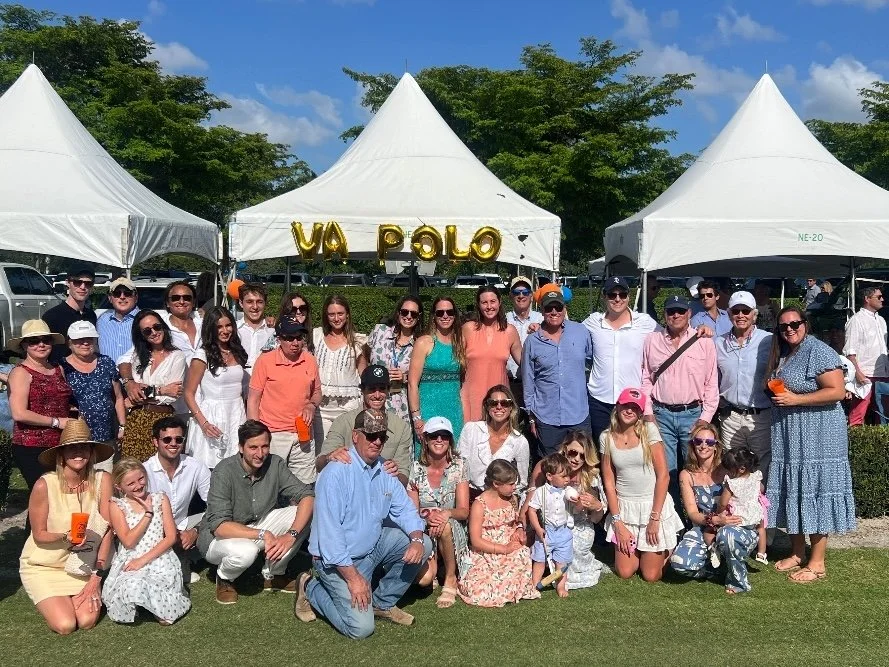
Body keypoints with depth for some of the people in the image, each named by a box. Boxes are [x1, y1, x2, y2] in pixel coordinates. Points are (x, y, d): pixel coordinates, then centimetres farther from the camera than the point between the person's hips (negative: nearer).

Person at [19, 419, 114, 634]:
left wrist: (97, 575, -13)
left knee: (87, 621, -16)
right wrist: (65, 537, -29)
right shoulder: (44, 485, -19)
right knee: (65, 625, -15)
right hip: (43, 566, -1)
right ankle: (48, 599, 18)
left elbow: (106, 529, -10)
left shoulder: (102, 480, -13)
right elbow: (39, 535, -9)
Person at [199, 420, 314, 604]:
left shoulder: (275, 464, -12)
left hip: (258, 526, 5)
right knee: (245, 551, -38)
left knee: (305, 513, -16)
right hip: (218, 537, -5)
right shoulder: (224, 472, -24)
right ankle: (224, 579, 0)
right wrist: (263, 535, -36)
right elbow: (219, 526, -29)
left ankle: (273, 575, 3)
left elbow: (307, 496, -16)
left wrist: (291, 535, -31)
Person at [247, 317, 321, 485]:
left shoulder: (310, 361, 6)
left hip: (303, 434, 3)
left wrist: (311, 406, -3)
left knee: (305, 487, 7)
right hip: (273, 435, -3)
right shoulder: (265, 361, -5)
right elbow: (253, 400, -2)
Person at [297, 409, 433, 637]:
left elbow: (404, 509, 7)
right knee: (361, 627, -15)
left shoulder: (385, 471, 2)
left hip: (374, 546, 7)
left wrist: (416, 539, -14)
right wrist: (352, 577, -24)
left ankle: (382, 602, 10)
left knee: (424, 544, -5)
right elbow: (329, 531, -24)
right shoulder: (336, 472, -21)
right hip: (339, 559, -7)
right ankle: (312, 590, 10)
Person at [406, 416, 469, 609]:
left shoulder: (458, 466, -4)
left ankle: (450, 579, -13)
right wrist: (427, 516, -26)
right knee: (423, 578, -26)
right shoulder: (416, 468, -3)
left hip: (454, 533, 0)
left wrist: (447, 513, -30)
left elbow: (464, 511, -8)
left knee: (445, 525, -37)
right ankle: (434, 565, 13)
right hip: (424, 532, 0)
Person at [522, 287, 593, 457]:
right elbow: (528, 381, 6)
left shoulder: (581, 332, 1)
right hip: (546, 418, 0)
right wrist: (531, 417, 7)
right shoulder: (532, 341, 0)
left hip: (579, 417, 0)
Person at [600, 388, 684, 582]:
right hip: (624, 508, 2)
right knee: (624, 572, 5)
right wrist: (617, 522, -4)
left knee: (651, 575, 3)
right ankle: (636, 550, 35)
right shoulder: (606, 437, -2)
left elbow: (663, 475, -10)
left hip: (654, 504, -2)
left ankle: (664, 551, 34)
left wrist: (655, 518, -13)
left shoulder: (649, 430, -9)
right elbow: (608, 481, 0)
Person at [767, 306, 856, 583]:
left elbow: (837, 391, -20)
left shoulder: (819, 352, -13)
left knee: (814, 493, -3)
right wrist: (776, 392, 7)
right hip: (788, 435, 8)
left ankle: (817, 563, 6)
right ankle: (798, 553, 25)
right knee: (792, 491, 12)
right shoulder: (781, 355, 13)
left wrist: (795, 399, -22)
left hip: (817, 436, -8)